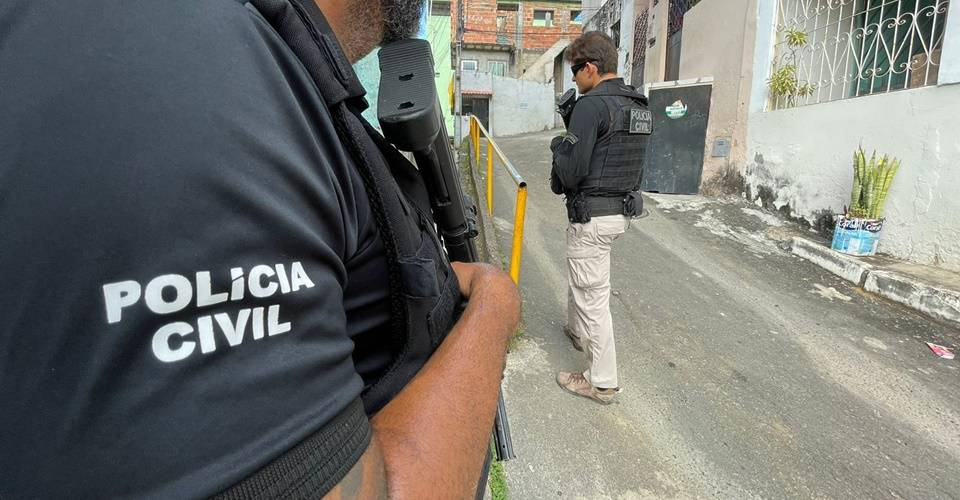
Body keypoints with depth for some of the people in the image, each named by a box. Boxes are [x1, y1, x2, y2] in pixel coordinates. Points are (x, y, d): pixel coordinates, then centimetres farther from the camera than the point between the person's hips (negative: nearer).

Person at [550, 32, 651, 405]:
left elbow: (571, 172, -22)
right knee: (581, 276, 29)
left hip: (592, 217, -9)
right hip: (623, 211, 9)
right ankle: (578, 332, 50)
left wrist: (559, 144, -1)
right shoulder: (639, 106, 9)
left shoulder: (591, 105, -18)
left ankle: (602, 382, 15)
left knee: (593, 297, 2)